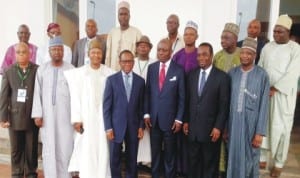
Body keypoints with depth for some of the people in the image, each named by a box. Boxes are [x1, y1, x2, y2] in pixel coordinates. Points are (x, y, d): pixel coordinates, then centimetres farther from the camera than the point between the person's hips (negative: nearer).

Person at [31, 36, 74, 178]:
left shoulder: (71, 69, -2)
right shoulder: (41, 69, 3)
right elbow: (37, 93, 3)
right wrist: (37, 114, -3)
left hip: (66, 115, -1)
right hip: (47, 115, 1)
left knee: (65, 147, 2)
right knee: (49, 148, 7)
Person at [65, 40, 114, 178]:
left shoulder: (110, 73, 0)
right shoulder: (79, 73, 1)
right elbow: (76, 97, 0)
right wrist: (76, 119, -6)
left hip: (104, 117, 0)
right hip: (86, 118, 0)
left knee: (103, 151, 5)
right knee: (86, 152, 3)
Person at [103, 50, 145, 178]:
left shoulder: (140, 81, 5)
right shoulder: (112, 80, 0)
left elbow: (142, 106, 7)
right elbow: (106, 105, -3)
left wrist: (141, 126, 2)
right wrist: (108, 127, -7)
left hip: (134, 126, 2)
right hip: (116, 125, -1)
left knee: (132, 160, 11)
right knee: (114, 160, 8)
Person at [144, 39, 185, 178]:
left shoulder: (178, 70, -5)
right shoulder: (151, 68, 4)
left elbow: (182, 96, -4)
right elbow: (147, 92, 6)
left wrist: (179, 119, -7)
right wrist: (146, 113, 1)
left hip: (170, 118, -3)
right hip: (154, 118, 3)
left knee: (170, 153, 12)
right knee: (155, 151, 14)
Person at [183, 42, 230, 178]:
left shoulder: (222, 77, -7)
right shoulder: (191, 74, 6)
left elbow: (224, 105, -8)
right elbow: (187, 100, 9)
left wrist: (218, 127, -12)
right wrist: (186, 121, 7)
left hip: (211, 128, -3)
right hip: (193, 127, 4)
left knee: (210, 163, 13)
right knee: (193, 162, 15)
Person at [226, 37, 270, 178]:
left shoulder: (262, 75, -7)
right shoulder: (232, 73, 1)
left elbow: (263, 105, -7)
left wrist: (260, 132, -9)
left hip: (251, 123, -2)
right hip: (233, 122, 3)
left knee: (250, 159, 13)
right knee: (233, 157, 14)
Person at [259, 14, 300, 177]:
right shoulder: (267, 47, 7)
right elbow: (260, 69, 7)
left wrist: (274, 89, -16)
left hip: (283, 94, -3)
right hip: (265, 92, 3)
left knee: (281, 128, 1)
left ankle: (279, 163, 17)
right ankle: (262, 157, 20)